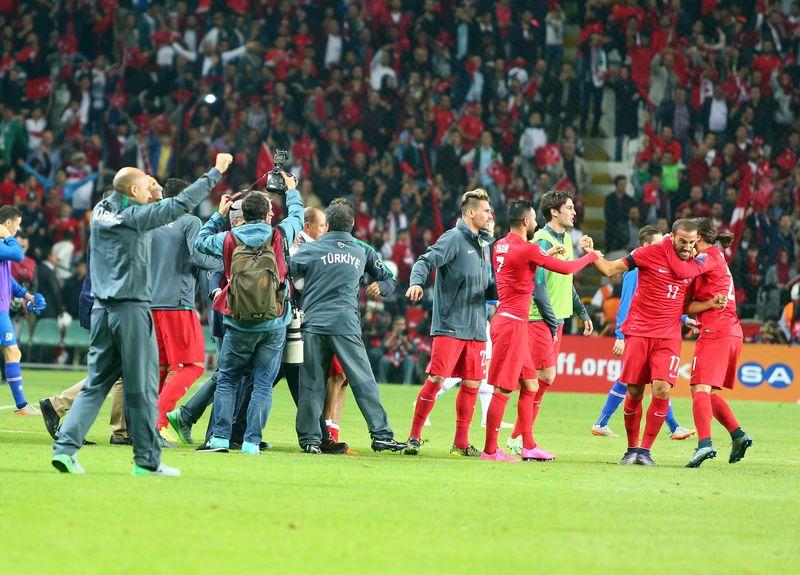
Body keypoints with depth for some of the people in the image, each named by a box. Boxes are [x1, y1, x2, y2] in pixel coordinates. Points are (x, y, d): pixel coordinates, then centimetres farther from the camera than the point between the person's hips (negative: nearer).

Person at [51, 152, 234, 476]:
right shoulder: (135, 216, -10)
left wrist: (147, 188, 23)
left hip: (102, 310, 6)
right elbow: (182, 204, -9)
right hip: (132, 310, -6)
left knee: (95, 384, 8)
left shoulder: (101, 212, 6)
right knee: (141, 388, 1)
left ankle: (65, 446, -5)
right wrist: (216, 172, -2)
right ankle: (147, 460, 4)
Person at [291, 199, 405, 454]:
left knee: (311, 384, 4)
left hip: (313, 324, 0)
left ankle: (309, 439, 1)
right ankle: (380, 435, 0)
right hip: (347, 326, 0)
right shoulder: (363, 252, 12)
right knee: (364, 382, 3)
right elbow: (388, 280, 20)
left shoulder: (310, 249, 4)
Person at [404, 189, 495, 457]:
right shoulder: (454, 238, -7)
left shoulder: (484, 243, 17)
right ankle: (414, 437, -3)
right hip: (450, 326, -8)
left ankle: (461, 443, 14)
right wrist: (416, 281, -36)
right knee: (436, 380, -10)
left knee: (471, 384, 7)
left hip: (476, 329, 8)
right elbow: (426, 261, -18)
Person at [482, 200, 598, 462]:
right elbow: (566, 268, -8)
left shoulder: (501, 246, 11)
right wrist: (591, 256, 8)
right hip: (512, 324, -10)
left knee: (530, 385, 14)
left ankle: (528, 446, 17)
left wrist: (548, 253, 26)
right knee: (503, 389, -7)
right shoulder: (528, 249, -14)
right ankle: (490, 450, -6)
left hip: (507, 320, 10)